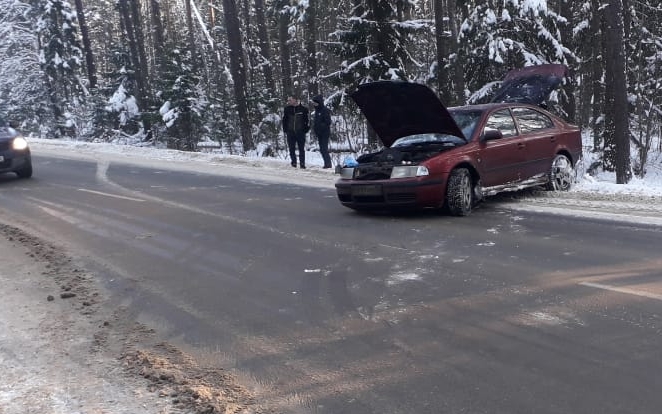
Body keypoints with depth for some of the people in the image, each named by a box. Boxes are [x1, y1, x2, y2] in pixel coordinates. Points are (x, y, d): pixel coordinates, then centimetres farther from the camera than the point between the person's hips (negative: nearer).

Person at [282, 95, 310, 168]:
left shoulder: (303, 109, -1)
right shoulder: (287, 109, 5)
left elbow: (307, 120, 5)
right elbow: (284, 120, 12)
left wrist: (306, 130, -1)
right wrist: (285, 130, 6)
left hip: (300, 132, -2)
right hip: (290, 132, 2)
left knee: (302, 149, 1)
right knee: (291, 149, 4)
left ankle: (302, 163, 6)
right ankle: (293, 162, 15)